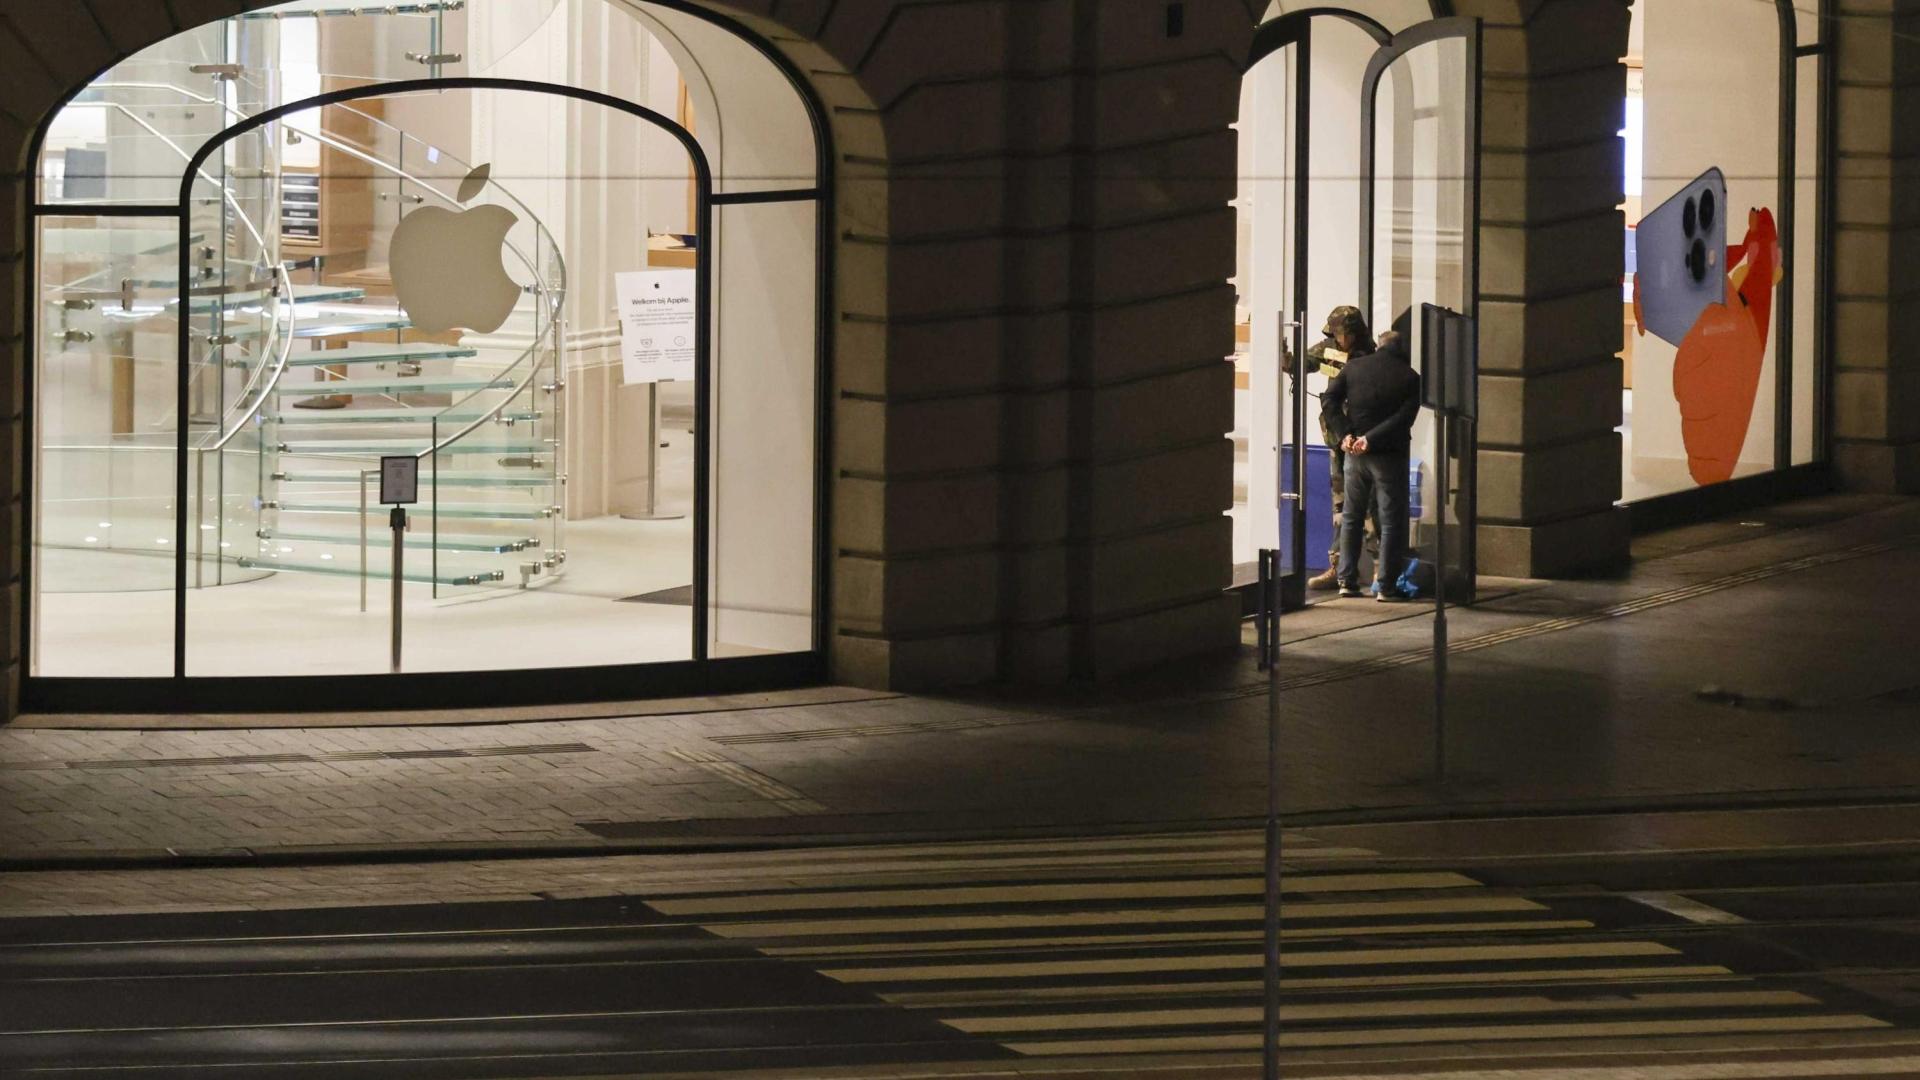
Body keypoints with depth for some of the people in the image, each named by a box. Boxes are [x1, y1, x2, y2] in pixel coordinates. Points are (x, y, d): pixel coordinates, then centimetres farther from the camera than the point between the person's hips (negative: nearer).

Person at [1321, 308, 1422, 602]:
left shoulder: (1355, 366, 4)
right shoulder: (1410, 379, -5)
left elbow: (1329, 399, -5)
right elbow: (1403, 418, -16)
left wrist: (1344, 434, -9)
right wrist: (1371, 439, -16)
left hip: (1356, 455, 3)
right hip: (1390, 456, -3)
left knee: (1351, 517, 15)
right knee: (1391, 521, 2)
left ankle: (1348, 580, 15)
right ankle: (1386, 586, -1)